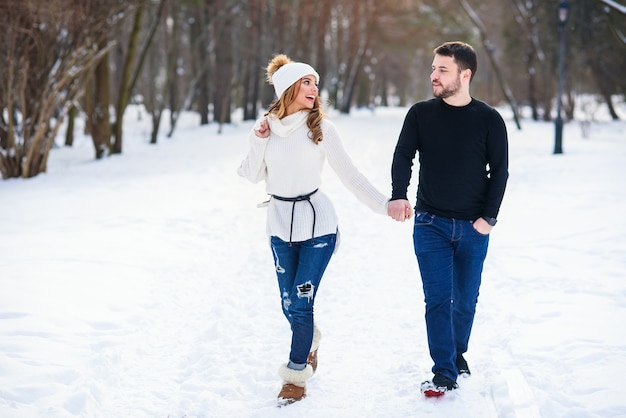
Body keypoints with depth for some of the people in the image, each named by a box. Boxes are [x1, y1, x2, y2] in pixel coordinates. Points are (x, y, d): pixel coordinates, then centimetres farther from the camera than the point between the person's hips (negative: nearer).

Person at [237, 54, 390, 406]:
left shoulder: (322, 128, -8)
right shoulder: (268, 127, 1)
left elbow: (349, 174, -9)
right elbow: (253, 176, 5)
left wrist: (383, 204, -18)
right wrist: (258, 141, -11)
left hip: (317, 227, -3)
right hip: (281, 227, 3)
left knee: (301, 302, -6)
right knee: (290, 304, 10)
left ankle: (297, 374, 11)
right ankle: (310, 341, 42)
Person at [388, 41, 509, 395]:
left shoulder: (489, 120, -1)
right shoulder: (421, 114, 2)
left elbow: (500, 171, 1)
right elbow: (403, 156, -6)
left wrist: (489, 217, -8)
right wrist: (399, 195, -24)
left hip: (473, 228, 0)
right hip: (430, 224, 0)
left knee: (466, 299, 11)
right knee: (437, 299, -6)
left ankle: (458, 353, 34)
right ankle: (444, 372, -3)